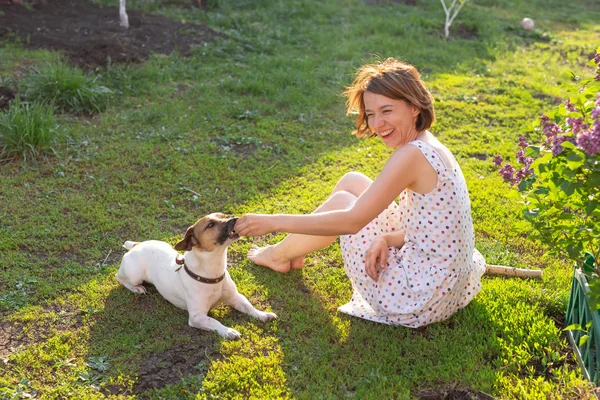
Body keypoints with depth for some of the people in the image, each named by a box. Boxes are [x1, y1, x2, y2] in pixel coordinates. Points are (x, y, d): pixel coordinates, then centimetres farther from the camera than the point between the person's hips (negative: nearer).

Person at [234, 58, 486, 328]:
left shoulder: (412, 155, -24)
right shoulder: (431, 147, 5)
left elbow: (352, 221, -24)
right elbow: (425, 224, 8)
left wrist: (275, 222, -19)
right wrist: (388, 238, -11)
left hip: (421, 300, -9)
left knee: (341, 201, 5)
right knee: (352, 182, 13)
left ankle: (280, 254, 32)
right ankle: (291, 251, 34)